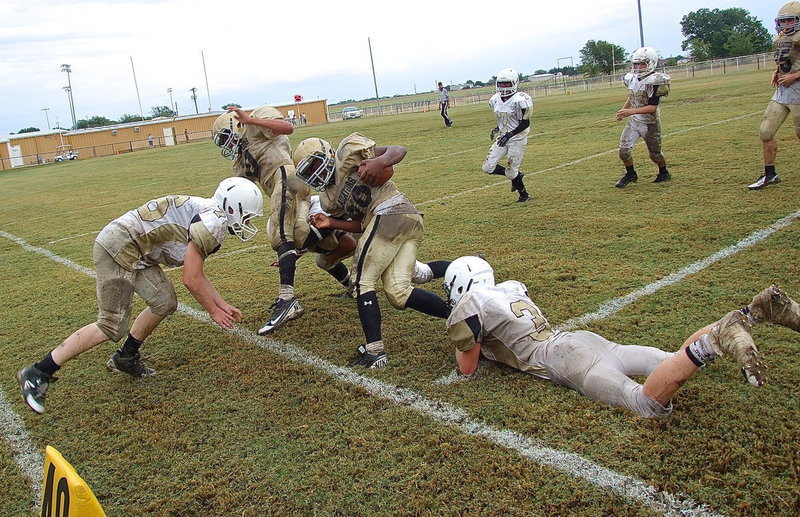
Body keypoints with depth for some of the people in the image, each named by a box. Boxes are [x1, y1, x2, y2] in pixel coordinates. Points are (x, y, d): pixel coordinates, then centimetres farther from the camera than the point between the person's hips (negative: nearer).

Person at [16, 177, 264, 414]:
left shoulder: (209, 217, 13)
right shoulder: (212, 222, -19)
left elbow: (197, 273, 20)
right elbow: (191, 280, -15)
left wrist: (223, 304, 20)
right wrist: (213, 311, 0)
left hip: (135, 252, 10)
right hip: (118, 249, -10)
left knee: (164, 303, 10)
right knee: (111, 328, -8)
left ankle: (125, 357, 28)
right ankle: (38, 373, 3)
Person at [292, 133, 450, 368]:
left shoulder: (347, 152, 5)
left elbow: (398, 150, 1)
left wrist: (379, 161, -19)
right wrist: (331, 223, 6)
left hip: (390, 212, -8)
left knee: (362, 281, -5)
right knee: (398, 293, -1)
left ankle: (374, 351, -7)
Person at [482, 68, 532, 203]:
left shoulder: (519, 100, -17)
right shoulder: (495, 100, 5)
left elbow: (525, 123, -15)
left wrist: (510, 134, -24)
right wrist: (497, 129, 2)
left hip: (517, 139, -7)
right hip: (503, 138, 7)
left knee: (511, 171, -4)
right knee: (488, 168, 0)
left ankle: (524, 195, 22)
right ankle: (517, 175, 22)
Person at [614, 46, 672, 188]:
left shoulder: (654, 82, -21)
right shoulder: (632, 78, 1)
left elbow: (652, 107, -25)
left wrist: (631, 111, -32)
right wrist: (623, 109, 7)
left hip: (650, 123, -6)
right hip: (633, 121, 6)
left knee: (654, 153, 10)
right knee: (624, 149, -7)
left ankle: (664, 173, 37)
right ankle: (630, 174, 14)